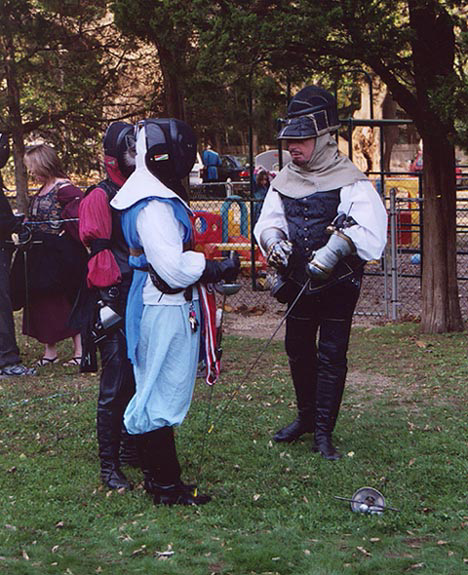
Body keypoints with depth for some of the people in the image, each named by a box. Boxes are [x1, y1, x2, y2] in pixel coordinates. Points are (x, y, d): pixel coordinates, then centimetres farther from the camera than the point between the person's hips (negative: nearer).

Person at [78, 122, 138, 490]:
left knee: (139, 379, 13)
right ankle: (109, 466, -1)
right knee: (116, 385, -7)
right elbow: (97, 253, -12)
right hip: (115, 303, -7)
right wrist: (105, 303, -18)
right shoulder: (100, 198, -7)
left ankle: (131, 448, 26)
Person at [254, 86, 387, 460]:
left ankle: (323, 432, 6)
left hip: (338, 284, -5)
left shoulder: (349, 180, -14)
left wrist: (338, 245, -39)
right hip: (298, 281, 6)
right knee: (298, 350, 16)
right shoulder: (285, 180, 4)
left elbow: (370, 225, -25)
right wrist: (273, 239, -19)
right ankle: (306, 416, 34)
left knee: (332, 356, -1)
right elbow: (269, 219, 4)